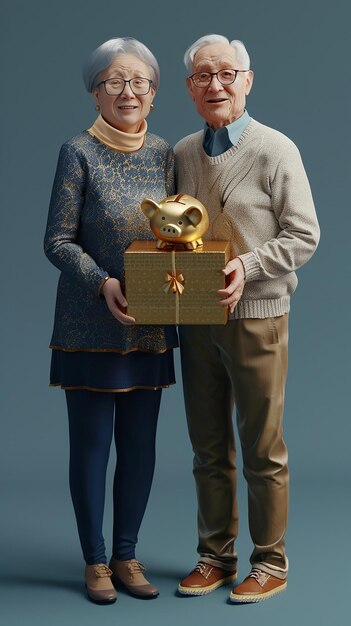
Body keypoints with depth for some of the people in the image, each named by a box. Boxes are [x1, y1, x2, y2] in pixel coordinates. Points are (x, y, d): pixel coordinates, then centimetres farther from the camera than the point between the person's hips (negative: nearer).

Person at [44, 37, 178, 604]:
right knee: (91, 443, 2)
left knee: (140, 445, 9)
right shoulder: (80, 153, -6)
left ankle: (126, 556, 23)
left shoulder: (163, 154, 8)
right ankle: (95, 561, 17)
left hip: (151, 325, 5)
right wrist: (103, 283, -21)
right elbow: (57, 241, -7)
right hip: (90, 324, -4)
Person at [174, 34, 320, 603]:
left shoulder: (276, 150, -6)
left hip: (256, 316, -5)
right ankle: (215, 556, 26)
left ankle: (270, 562, 17)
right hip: (196, 318, 5)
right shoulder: (182, 154, 10)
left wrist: (248, 266, -20)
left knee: (263, 450, 4)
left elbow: (303, 236, -7)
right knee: (209, 449, 13)